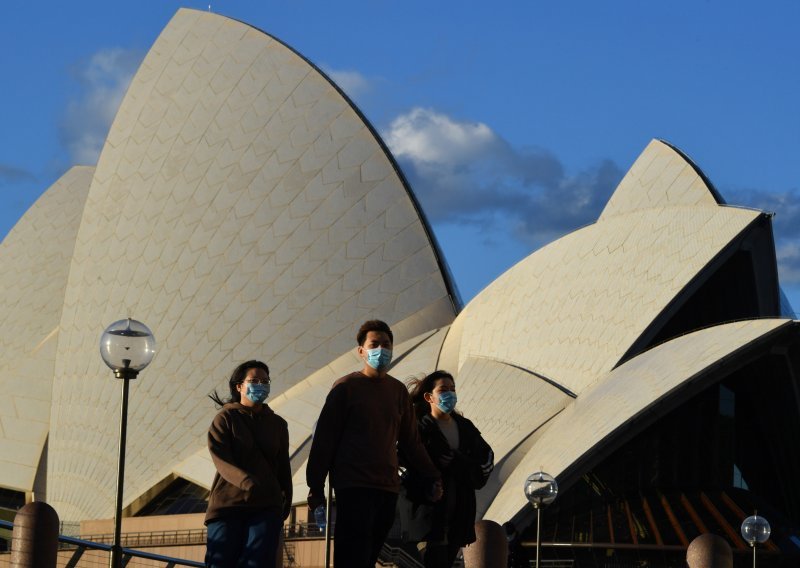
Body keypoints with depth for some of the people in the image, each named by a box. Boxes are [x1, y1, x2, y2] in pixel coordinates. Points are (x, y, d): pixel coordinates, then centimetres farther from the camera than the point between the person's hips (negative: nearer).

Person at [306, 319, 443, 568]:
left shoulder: (399, 391, 14)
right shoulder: (346, 387, -1)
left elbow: (410, 441, 19)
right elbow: (324, 438, -1)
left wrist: (431, 477, 13)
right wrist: (316, 486, -4)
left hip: (387, 488, 5)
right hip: (353, 486, -5)